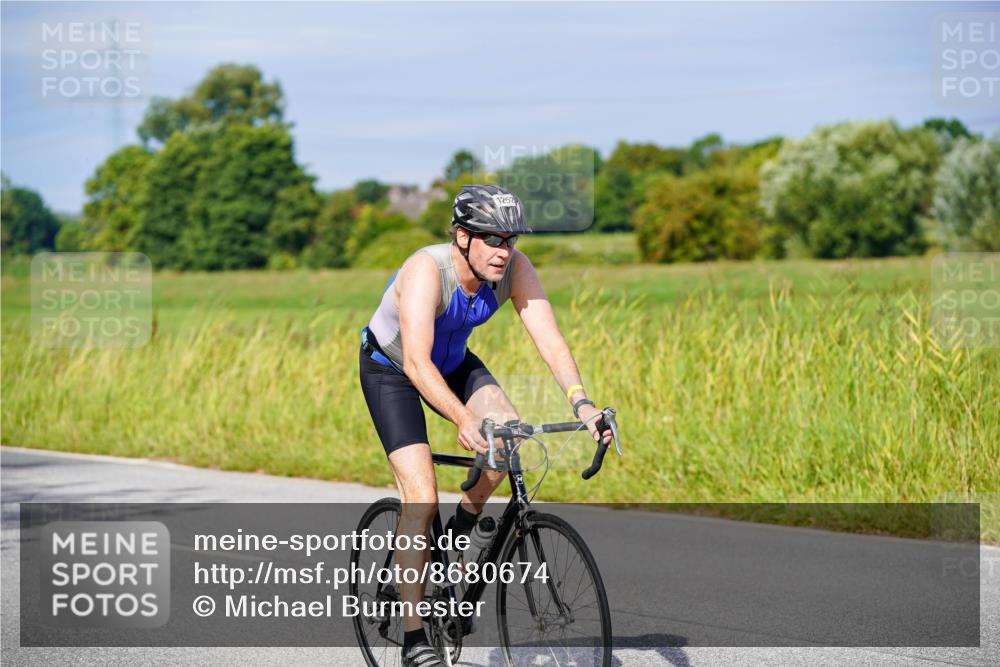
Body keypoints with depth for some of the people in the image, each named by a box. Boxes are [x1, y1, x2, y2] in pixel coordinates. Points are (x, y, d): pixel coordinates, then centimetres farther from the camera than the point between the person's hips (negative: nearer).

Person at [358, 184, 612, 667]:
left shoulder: (515, 268, -22)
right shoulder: (427, 270, -37)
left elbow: (549, 338, -28)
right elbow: (417, 363, -45)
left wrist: (581, 402, -44)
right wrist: (463, 420, -59)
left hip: (452, 362, 5)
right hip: (390, 368, -5)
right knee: (422, 500, -17)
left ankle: (464, 526, 5)